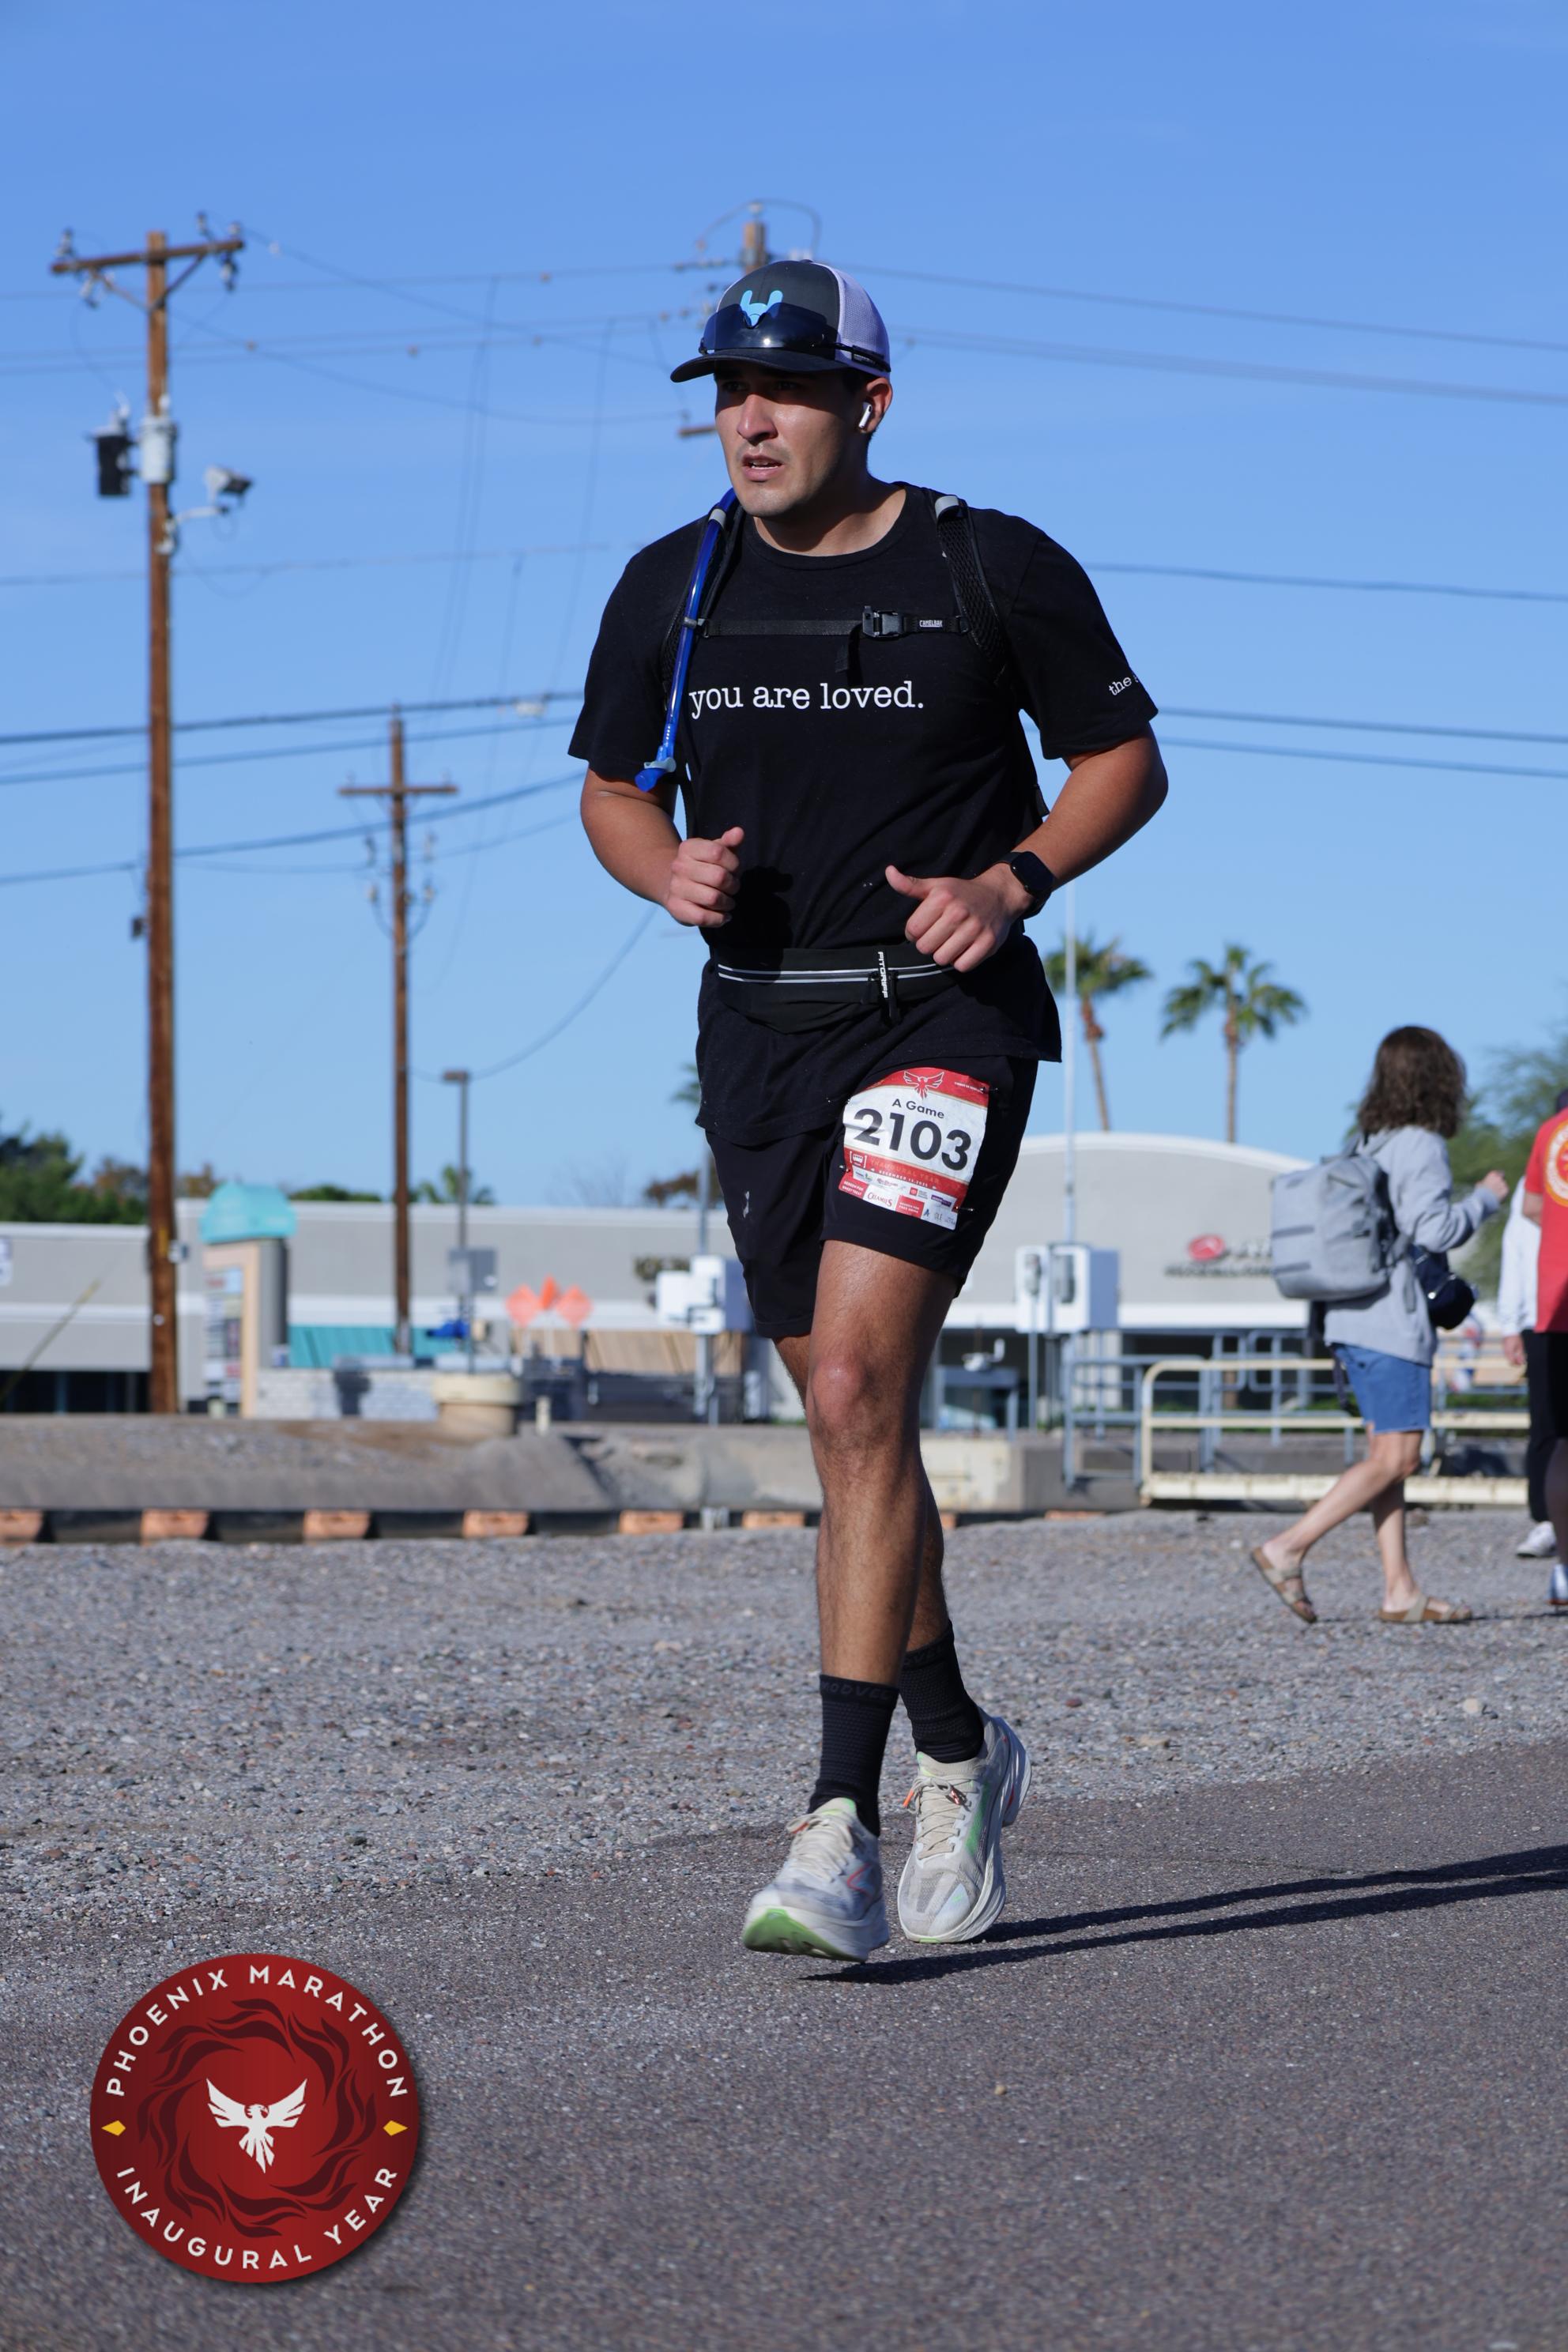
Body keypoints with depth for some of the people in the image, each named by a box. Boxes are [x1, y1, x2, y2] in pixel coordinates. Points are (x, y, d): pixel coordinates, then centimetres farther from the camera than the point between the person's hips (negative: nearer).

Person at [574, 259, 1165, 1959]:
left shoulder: (992, 570, -4)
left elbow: (1123, 759, 5)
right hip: (762, 1029, 5)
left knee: (856, 1394, -19)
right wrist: (672, 870, -6)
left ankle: (841, 1824, -19)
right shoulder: (672, 590, 6)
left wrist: (1013, 878, -12)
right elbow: (612, 788, 17)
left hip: (945, 1017, -5)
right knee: (850, 1423, 12)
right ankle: (958, 1749, 33)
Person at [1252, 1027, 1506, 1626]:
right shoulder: (1422, 1147, -11)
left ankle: (1400, 1590, 7)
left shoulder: (1369, 1145, 13)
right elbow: (1434, 1228, -20)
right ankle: (1288, 1548, -13)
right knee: (1395, 1458, -6)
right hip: (1392, 1322, -9)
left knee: (1387, 1453, 9)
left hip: (1350, 1319, 9)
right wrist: (1485, 1199, -4)